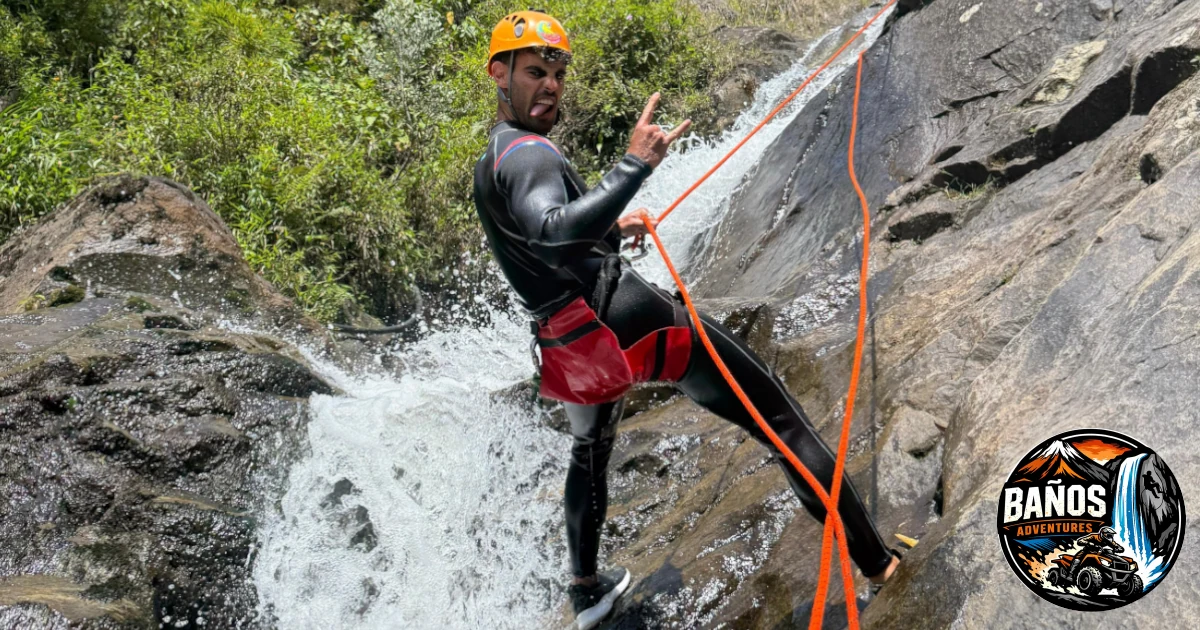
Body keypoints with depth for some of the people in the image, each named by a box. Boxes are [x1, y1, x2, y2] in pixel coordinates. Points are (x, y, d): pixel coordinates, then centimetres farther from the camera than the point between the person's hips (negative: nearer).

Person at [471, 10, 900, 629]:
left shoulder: (488, 165, 15)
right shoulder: (528, 155, -16)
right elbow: (555, 234, -38)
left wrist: (610, 229, 33)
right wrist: (634, 166, -43)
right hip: (634, 319, -10)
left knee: (589, 452, 36)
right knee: (780, 419, -2)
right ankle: (874, 560, 1)